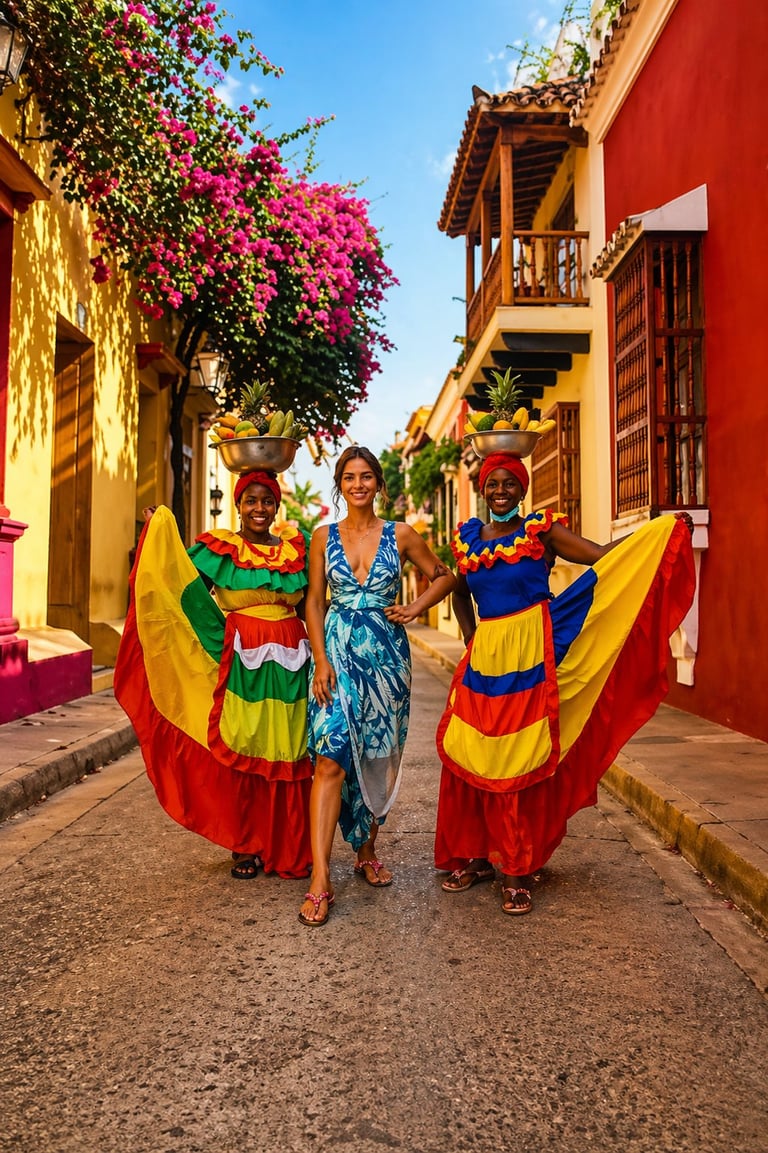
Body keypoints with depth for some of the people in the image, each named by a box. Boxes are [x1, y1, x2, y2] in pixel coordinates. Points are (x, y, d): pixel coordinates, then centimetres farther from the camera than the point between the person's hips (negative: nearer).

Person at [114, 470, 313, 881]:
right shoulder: (218, 549, 3)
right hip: (241, 663, -2)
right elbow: (177, 584, -9)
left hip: (289, 663, 2)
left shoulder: (296, 549, 11)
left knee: (287, 756, 5)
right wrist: (160, 530, -12)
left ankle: (289, 848, 17)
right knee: (240, 752, 1)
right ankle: (246, 847, 16)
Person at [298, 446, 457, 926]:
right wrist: (321, 661, -6)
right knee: (331, 759, -12)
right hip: (337, 652, -1)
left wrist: (415, 608, -2)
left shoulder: (400, 535, 4)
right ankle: (320, 881, -13)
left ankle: (367, 851, 29)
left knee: (378, 760, 8)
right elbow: (314, 601, 4)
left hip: (386, 655, 1)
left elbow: (445, 576, 14)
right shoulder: (324, 536, 5)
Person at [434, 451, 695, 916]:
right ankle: (476, 856, 21)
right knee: (471, 762, 4)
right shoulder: (468, 537, 11)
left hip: (529, 660, -4)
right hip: (483, 661, 4)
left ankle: (518, 871, 12)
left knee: (522, 766, -1)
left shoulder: (541, 530, 0)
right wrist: (470, 641, 12)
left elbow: (602, 556, -8)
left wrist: (666, 527, -16)